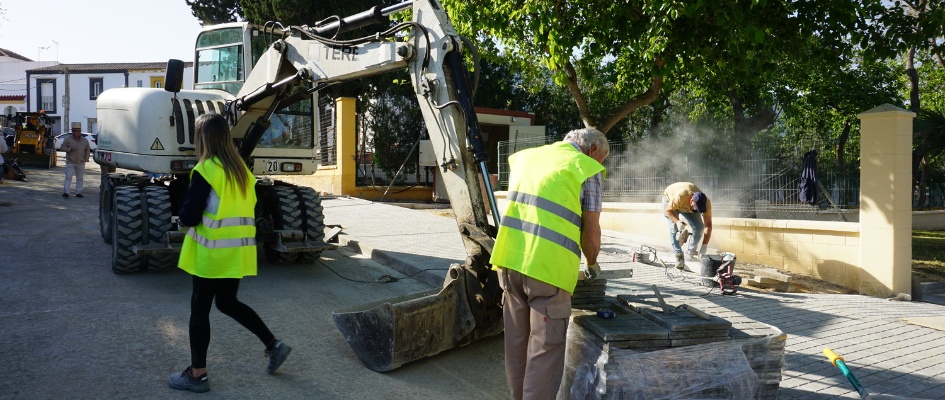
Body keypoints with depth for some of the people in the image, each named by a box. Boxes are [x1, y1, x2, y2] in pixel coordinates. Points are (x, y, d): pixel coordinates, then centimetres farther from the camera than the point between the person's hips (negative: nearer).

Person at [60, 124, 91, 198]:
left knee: (80, 178, 5)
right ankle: (65, 192, -11)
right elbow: (61, 148, -1)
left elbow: (88, 150, 16)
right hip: (70, 162, -3)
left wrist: (86, 159, 4)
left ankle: (78, 193, 11)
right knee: (68, 177, -9)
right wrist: (70, 149, -17)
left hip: (81, 163, 3)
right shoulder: (68, 139, 0)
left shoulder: (85, 140, 7)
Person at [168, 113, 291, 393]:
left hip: (213, 252, -7)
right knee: (228, 303, 22)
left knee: (199, 309, 6)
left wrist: (183, 222, 6)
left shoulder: (206, 170, -15)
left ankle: (197, 375, 15)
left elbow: (189, 215, -15)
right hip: (238, 250, 7)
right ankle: (274, 345, 20)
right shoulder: (241, 169, 8)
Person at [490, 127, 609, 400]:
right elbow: (590, 231, 2)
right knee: (546, 348, 2)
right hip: (548, 267, -6)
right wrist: (592, 263, 20)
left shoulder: (526, 157, 20)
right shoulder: (589, 170, 2)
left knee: (517, 340, 17)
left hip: (509, 258, 6)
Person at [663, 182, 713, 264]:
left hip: (686, 207, 3)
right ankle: (679, 256, -11)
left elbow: (708, 225, -31)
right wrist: (677, 222, -49)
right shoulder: (680, 196, -45)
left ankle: (691, 252, 8)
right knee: (674, 228, -21)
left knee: (699, 226, -11)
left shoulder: (706, 203, -33)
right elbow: (668, 210, -30)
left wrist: (703, 247, -37)